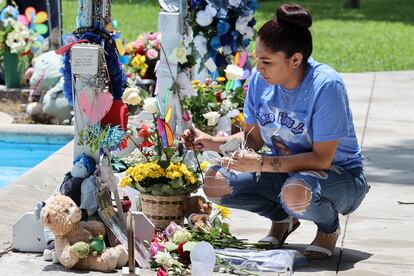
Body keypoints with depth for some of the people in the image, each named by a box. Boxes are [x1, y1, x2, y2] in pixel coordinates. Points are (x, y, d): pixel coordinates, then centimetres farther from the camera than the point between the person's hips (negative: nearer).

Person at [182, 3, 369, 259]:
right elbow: (253, 138, 4)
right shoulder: (260, 79, -9)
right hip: (285, 170, 6)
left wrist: (261, 163, -32)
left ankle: (329, 228, -2)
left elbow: (321, 159, -26)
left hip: (340, 174, -6)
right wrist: (210, 142, -14)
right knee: (215, 183, -13)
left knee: (296, 192, -40)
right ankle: (282, 219, 13)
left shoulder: (326, 86, -27)